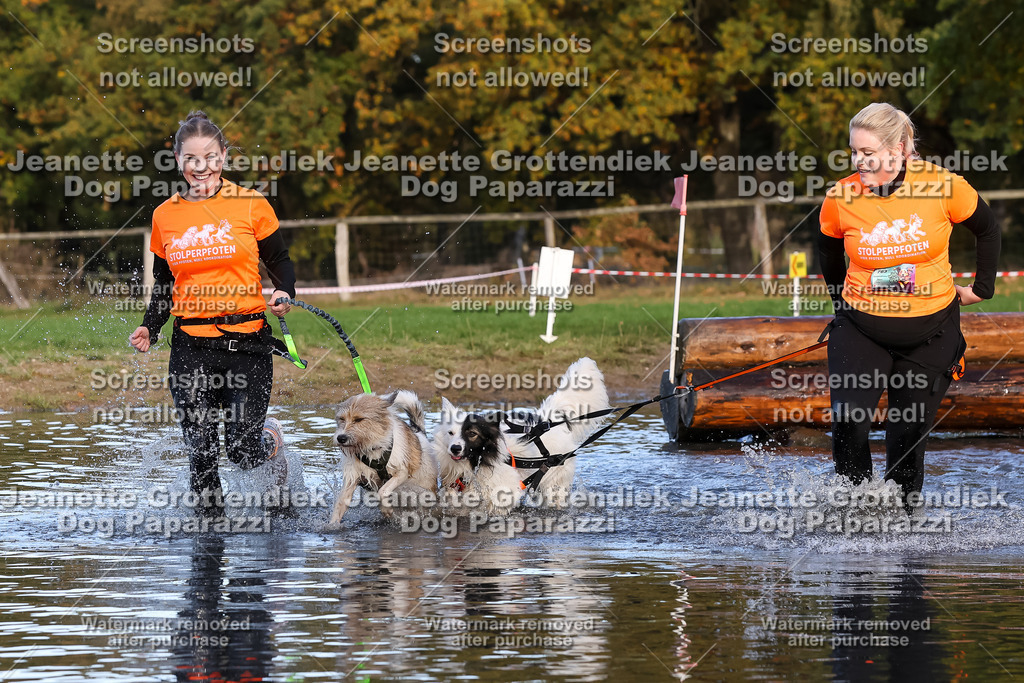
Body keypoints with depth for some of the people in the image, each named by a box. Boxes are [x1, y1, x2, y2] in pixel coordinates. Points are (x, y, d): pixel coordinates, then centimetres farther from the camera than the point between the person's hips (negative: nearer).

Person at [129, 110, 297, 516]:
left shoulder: (251, 205, 0)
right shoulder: (165, 216, 8)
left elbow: (280, 262, 8)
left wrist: (284, 293, -13)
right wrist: (150, 329, 1)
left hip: (247, 341, -2)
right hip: (191, 348, 2)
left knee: (243, 452, -6)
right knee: (201, 455, -3)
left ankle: (270, 440, 30)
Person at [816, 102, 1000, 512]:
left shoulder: (943, 186, -13)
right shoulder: (840, 199, -10)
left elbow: (987, 230, 6)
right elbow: (829, 252, 13)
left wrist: (981, 288, 9)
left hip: (930, 332, 0)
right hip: (861, 329, 0)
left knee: (910, 433, 5)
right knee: (848, 419, -20)